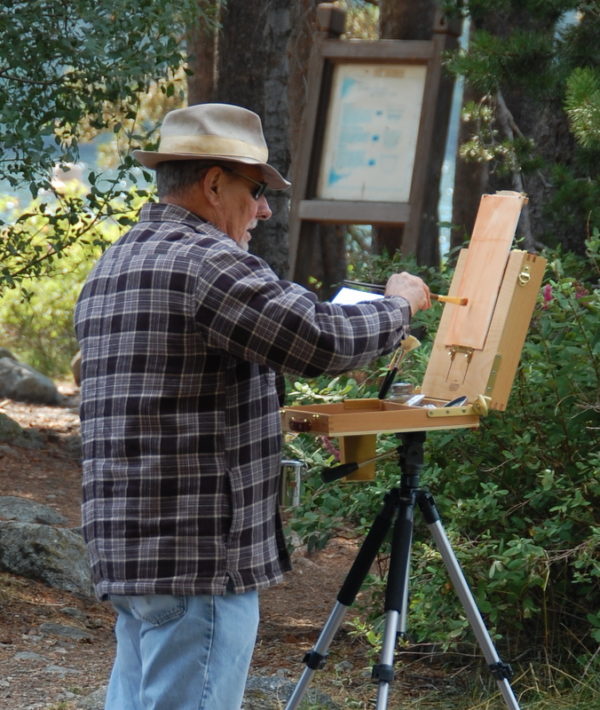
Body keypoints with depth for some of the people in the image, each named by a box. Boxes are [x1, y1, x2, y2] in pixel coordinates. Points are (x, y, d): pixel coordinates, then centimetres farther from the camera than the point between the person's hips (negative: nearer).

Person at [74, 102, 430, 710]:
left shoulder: (111, 268, 18)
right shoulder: (200, 257, -13)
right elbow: (323, 340, -20)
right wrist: (398, 305, -2)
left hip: (125, 550, 10)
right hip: (198, 561, -10)